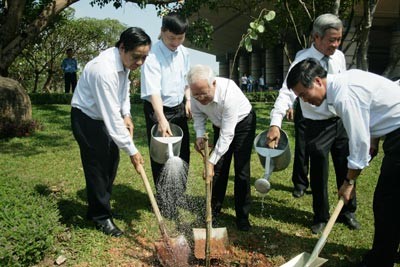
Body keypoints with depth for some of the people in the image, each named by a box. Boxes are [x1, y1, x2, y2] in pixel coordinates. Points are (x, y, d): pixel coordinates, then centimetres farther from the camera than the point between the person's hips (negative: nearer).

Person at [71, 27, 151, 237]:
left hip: (104, 116, 9)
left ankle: (98, 207, 31)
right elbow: (112, 117, -33)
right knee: (97, 167, -2)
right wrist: (132, 150, -28)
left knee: (112, 161, 13)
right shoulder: (105, 70, -34)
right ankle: (101, 217, 16)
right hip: (86, 119, -9)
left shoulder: (124, 61, -6)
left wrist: (126, 114, -3)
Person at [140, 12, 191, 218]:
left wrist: (188, 100, 1)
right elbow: (153, 90, -30)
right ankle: (164, 202, 17)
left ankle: (178, 197, 31)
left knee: (182, 155, 12)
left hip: (179, 109, 7)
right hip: (158, 110, -6)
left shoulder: (184, 53, 2)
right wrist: (161, 119, -42)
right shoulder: (152, 55, -20)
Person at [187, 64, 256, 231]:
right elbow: (198, 114, -1)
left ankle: (242, 216, 6)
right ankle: (214, 208, 20)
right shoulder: (196, 94, -24)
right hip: (220, 124, 5)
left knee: (241, 169, -7)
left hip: (243, 123, -5)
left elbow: (227, 135, -38)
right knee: (219, 168, 5)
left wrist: (211, 161, -36)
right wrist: (199, 135, -18)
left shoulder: (228, 93, -41)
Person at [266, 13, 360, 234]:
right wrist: (275, 124, -43)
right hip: (317, 126, -5)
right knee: (319, 174, 5)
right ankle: (321, 217, 27)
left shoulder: (339, 57, 1)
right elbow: (287, 91, -30)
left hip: (342, 121, 5)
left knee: (346, 169, 15)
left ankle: (348, 212, 37)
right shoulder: (303, 61, -18)